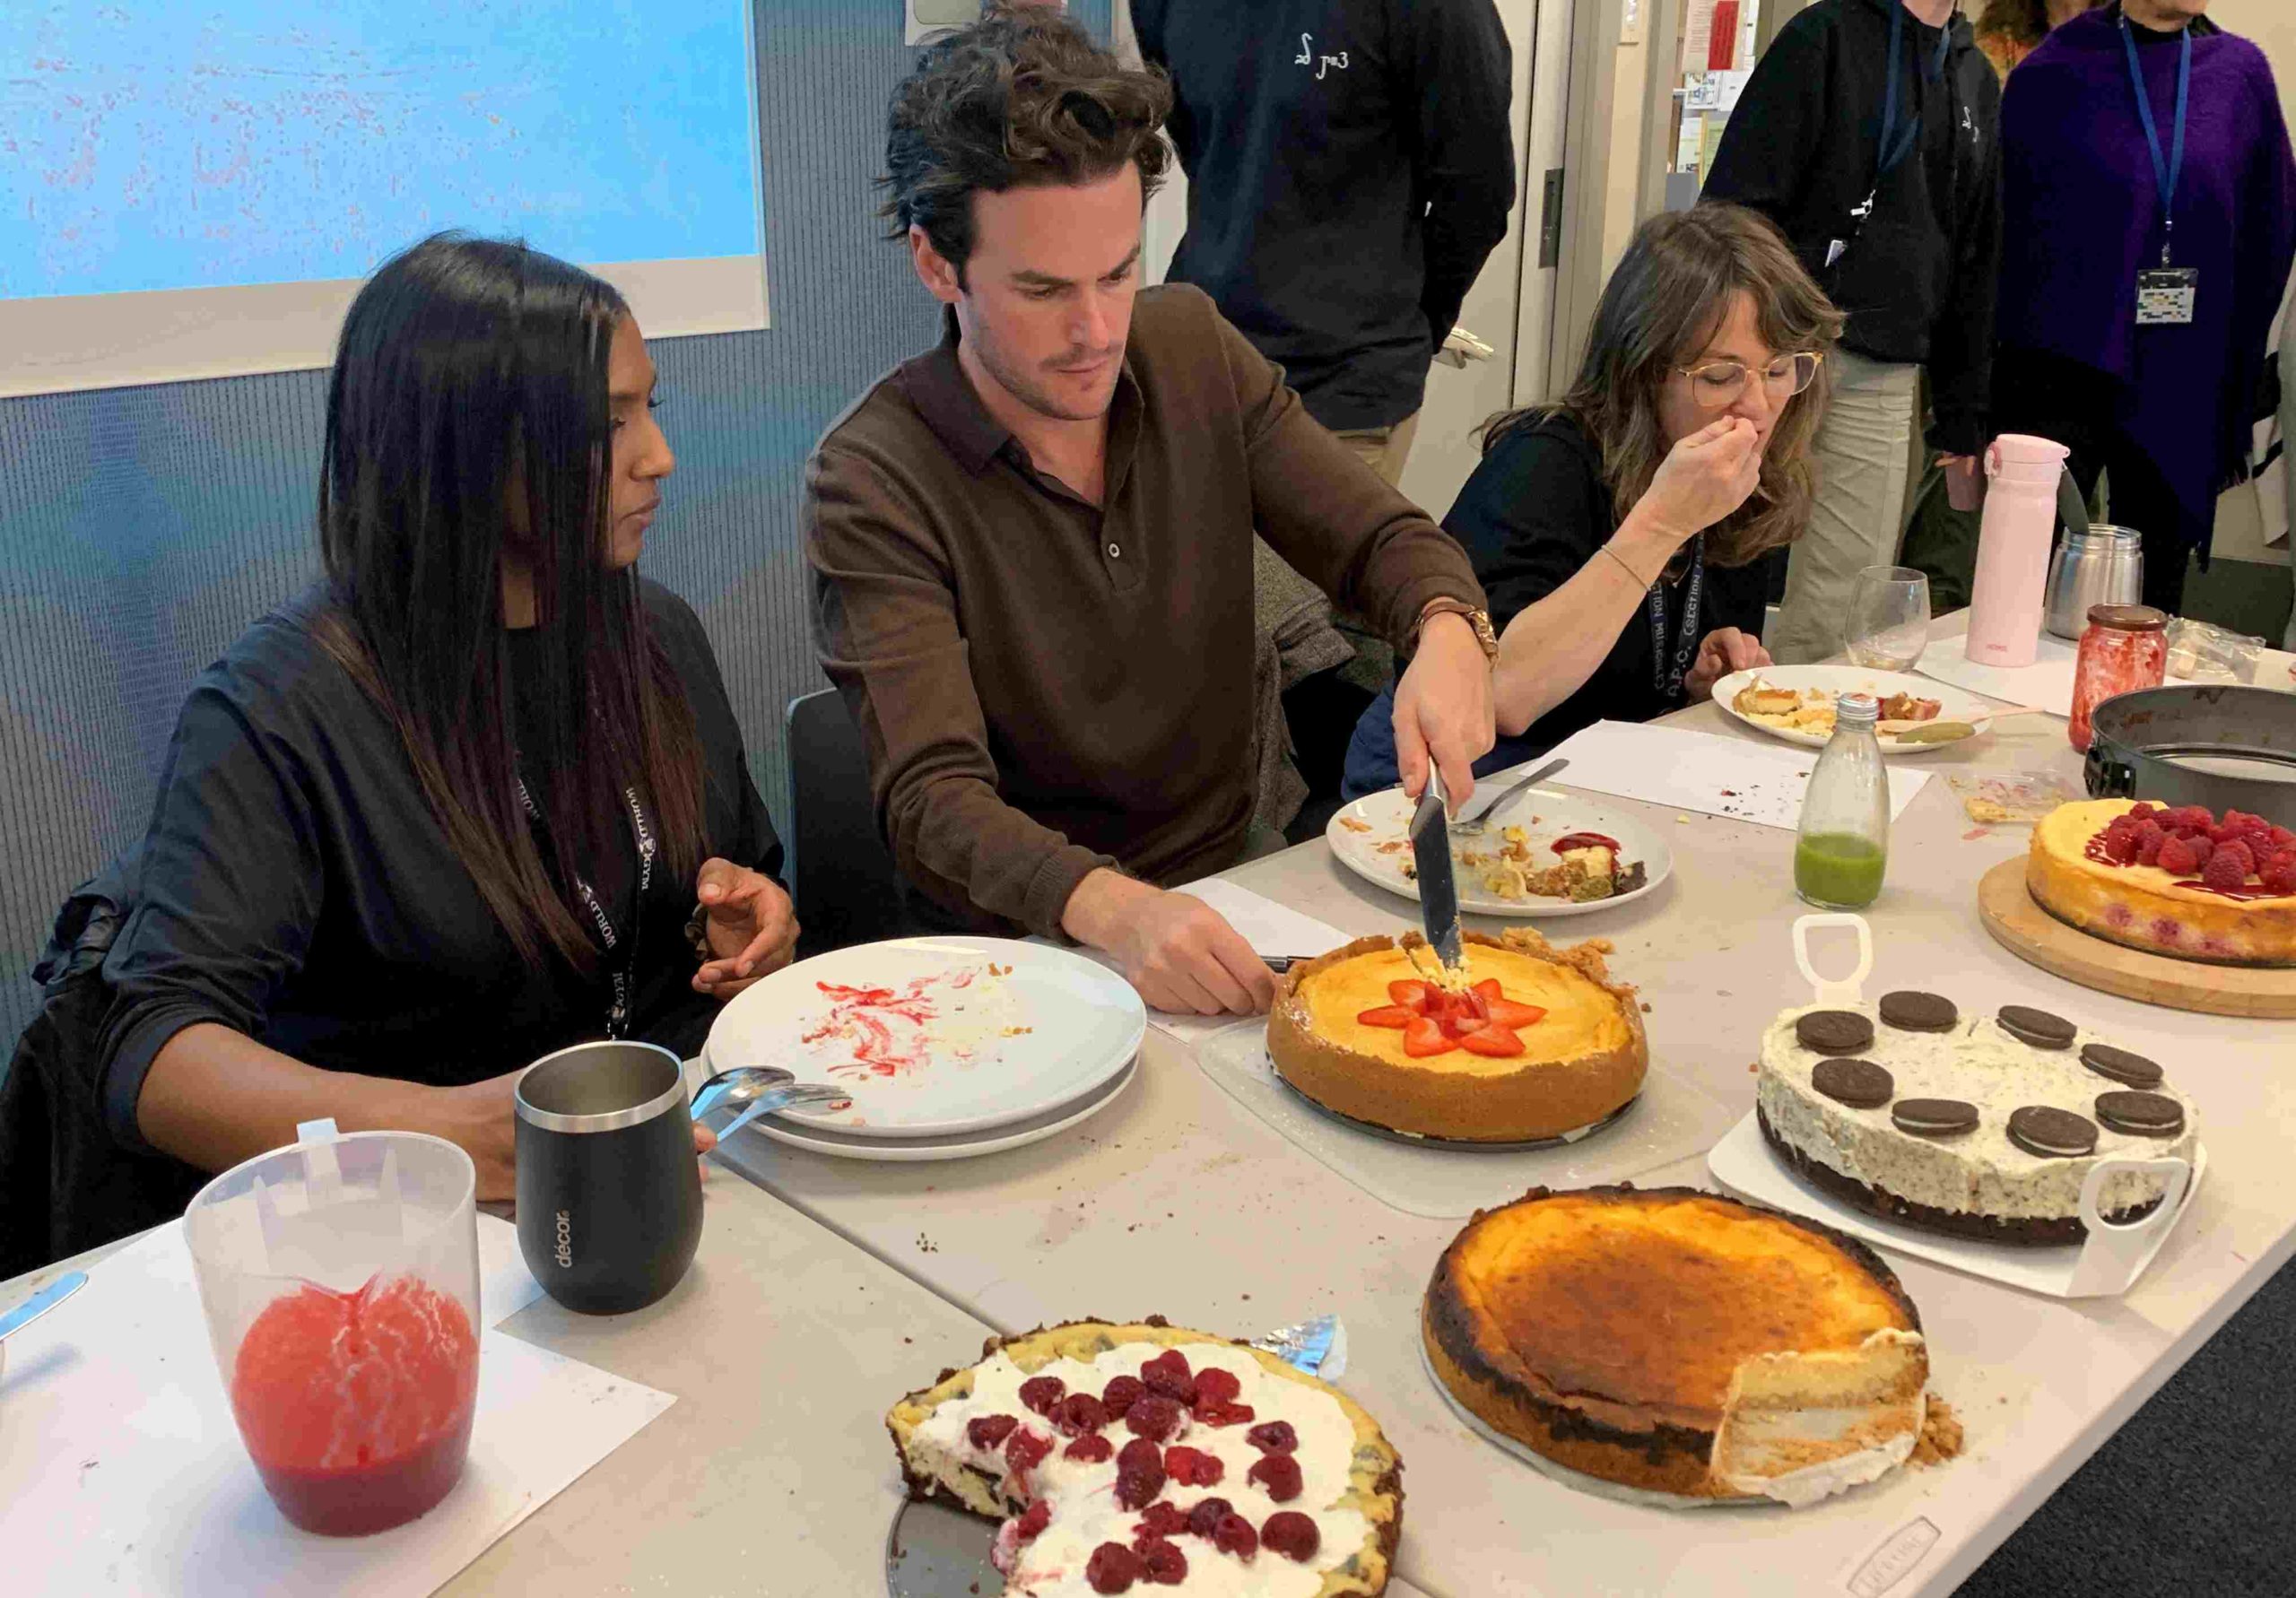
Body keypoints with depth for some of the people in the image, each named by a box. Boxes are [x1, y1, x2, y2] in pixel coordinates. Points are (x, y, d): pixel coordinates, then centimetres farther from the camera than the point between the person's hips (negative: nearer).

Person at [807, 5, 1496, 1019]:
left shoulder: (1194, 349, 0)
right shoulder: (872, 480, -16)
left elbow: (1382, 538, 4)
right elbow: (933, 792, -24)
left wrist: (1449, 634, -20)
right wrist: (1112, 908, -43)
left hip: (1224, 892, 5)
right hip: (1021, 949, -4)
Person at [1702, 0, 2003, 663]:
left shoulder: (1977, 81, 20)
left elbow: (1975, 264, 21)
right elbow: (1738, 201, -8)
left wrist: (1963, 420, 16)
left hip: (1883, 381, 5)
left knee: (1844, 609, 2)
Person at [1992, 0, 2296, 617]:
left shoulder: (2239, 72, 6)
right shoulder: (2050, 75, -1)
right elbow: (2003, 230, 2)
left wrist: (2240, 391, 7)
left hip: (2186, 389, 3)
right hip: (2063, 373, -3)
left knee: (2152, 606, 8)